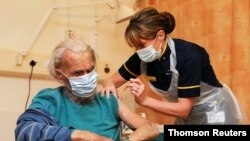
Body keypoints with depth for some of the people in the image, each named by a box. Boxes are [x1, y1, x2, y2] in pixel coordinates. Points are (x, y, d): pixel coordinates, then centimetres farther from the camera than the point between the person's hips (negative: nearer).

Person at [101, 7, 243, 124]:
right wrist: (110, 86, -26)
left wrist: (144, 100, -39)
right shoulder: (142, 58, -14)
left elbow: (183, 109, -30)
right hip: (187, 117, 6)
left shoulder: (188, 56, -31)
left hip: (214, 113, -5)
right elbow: (113, 80, -2)